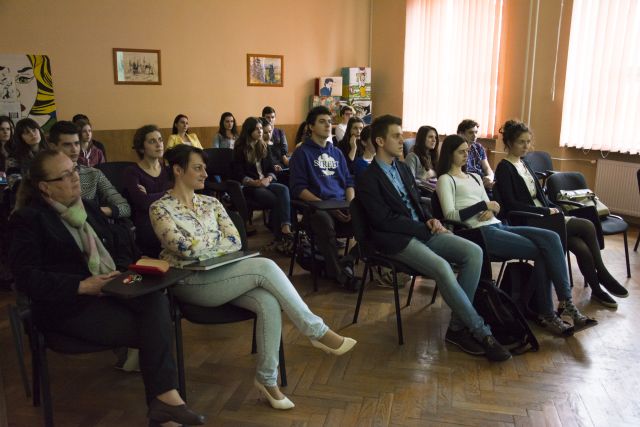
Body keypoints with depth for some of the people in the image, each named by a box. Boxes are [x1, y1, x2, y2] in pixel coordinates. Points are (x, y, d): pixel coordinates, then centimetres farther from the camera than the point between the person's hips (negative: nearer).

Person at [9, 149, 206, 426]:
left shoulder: (87, 208, 19)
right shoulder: (29, 219, -1)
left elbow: (118, 248, 21)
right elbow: (27, 278, -12)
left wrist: (123, 270, -3)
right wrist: (82, 286, -22)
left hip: (111, 289, 5)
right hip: (70, 305, -5)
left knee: (156, 301, -28)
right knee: (154, 331, -24)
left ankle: (165, 396, -27)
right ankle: (164, 397, -8)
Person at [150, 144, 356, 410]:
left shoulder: (211, 203, 14)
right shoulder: (160, 209, -3)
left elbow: (236, 242, 4)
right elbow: (186, 248, -17)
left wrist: (202, 244, -10)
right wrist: (217, 239, -4)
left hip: (221, 276, 6)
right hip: (190, 282, -6)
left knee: (269, 302, -25)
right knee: (264, 267, -26)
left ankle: (267, 378, -11)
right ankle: (317, 331, -15)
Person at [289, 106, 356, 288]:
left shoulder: (336, 152, 24)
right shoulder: (302, 152, 7)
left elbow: (348, 182, 21)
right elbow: (298, 188, -4)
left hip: (342, 204, 5)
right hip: (315, 206, -4)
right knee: (323, 220, -38)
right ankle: (340, 273, -21)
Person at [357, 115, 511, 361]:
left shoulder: (403, 169, 18)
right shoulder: (368, 179, -6)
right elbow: (384, 220, -14)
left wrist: (430, 220, 2)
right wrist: (426, 229, -12)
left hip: (422, 231, 8)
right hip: (397, 241, -8)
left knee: (473, 252, -15)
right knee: (441, 267, -32)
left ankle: (458, 326, -11)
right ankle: (480, 331, -16)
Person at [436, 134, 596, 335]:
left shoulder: (474, 177, 26)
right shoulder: (445, 180, 3)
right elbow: (450, 215, -10)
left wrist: (490, 211, -3)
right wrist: (483, 205, -11)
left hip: (497, 226, 7)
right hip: (480, 232, -7)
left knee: (551, 238, -16)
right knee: (543, 251, -18)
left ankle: (565, 303, -15)